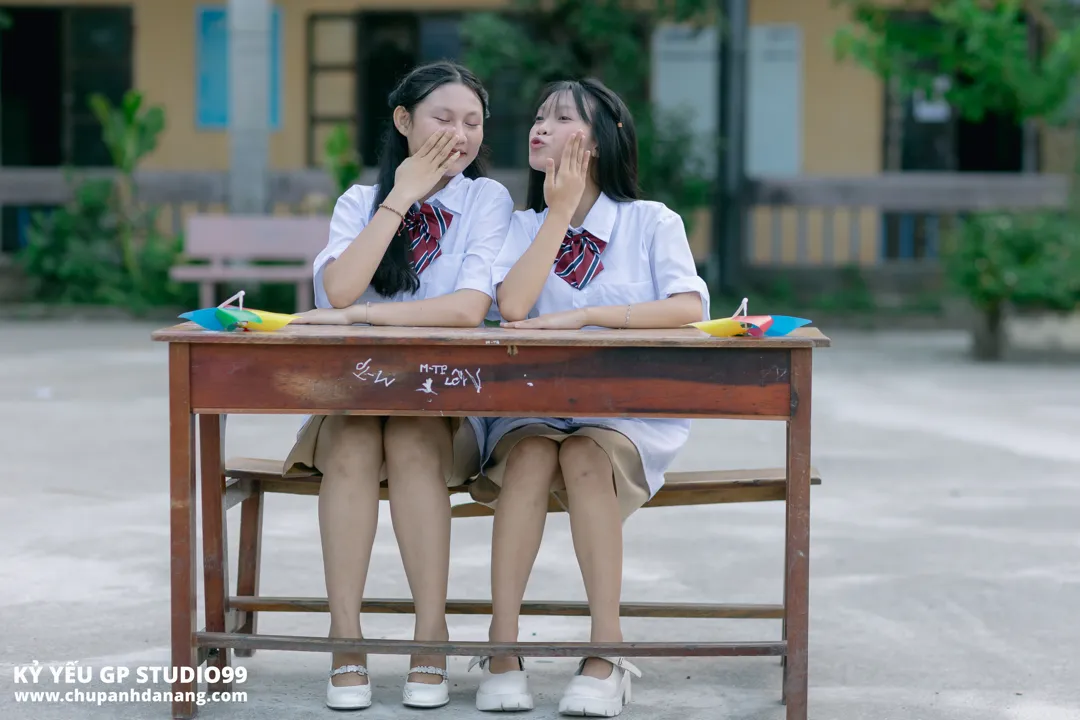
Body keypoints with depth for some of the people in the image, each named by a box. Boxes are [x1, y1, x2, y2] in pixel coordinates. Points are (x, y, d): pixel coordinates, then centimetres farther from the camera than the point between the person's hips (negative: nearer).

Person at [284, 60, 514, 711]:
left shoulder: (487, 199, 2)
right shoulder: (360, 202, 9)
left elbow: (471, 308, -15)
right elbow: (339, 291, -12)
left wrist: (358, 315, -18)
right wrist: (401, 197, -9)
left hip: (449, 406, -2)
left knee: (412, 442, -33)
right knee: (352, 441, -31)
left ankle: (432, 636, -25)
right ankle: (345, 639, -26)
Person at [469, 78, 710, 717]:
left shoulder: (652, 222, 4)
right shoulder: (525, 226, 10)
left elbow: (689, 309, -14)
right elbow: (512, 307, -10)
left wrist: (582, 315, -19)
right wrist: (559, 213, -9)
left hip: (630, 411, -2)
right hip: (534, 406, 2)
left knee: (585, 457, -34)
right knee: (530, 459, -32)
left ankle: (607, 653, -32)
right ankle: (502, 648, -30)